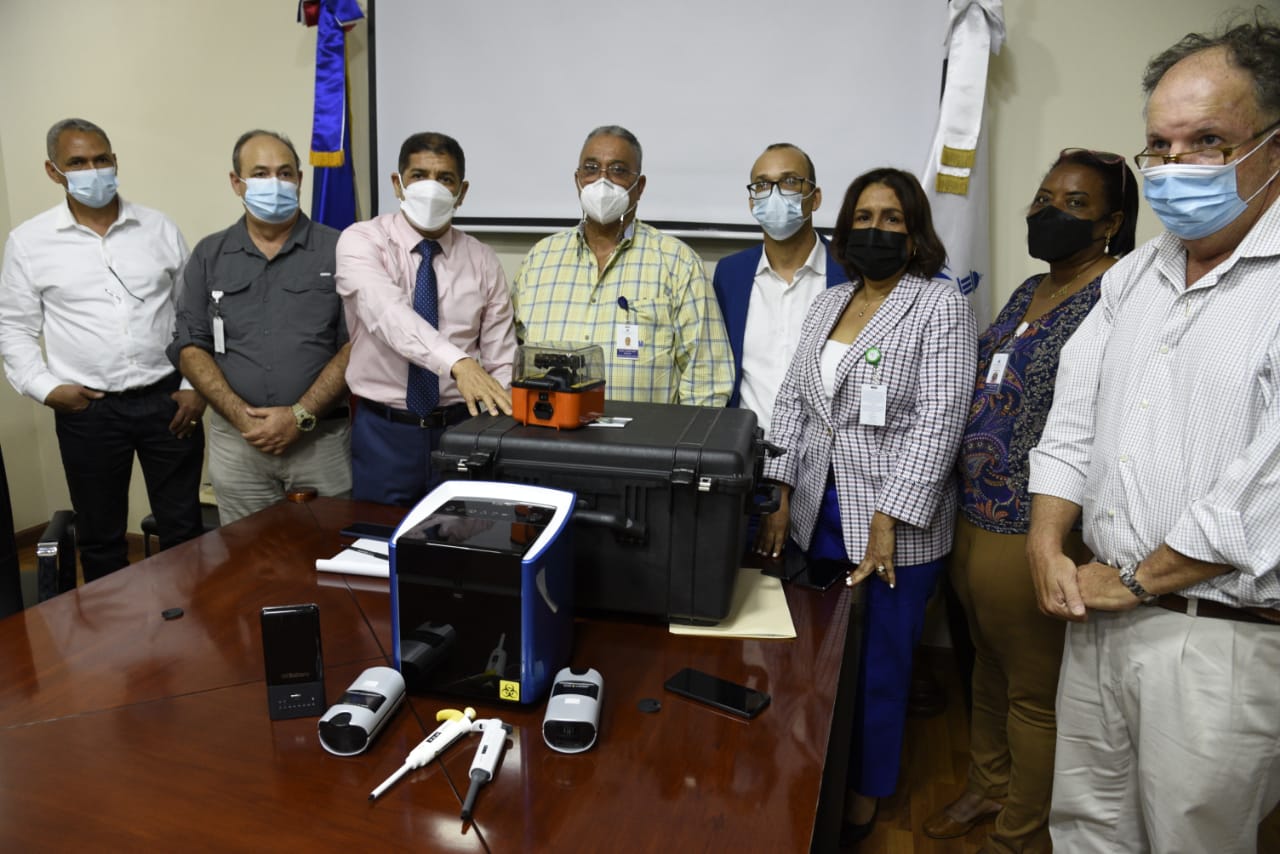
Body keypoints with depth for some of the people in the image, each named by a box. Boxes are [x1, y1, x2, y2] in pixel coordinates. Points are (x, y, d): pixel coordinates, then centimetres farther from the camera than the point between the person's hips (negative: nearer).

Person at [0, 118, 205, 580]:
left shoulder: (160, 228, 4)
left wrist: (197, 386, 0)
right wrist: (46, 388, -6)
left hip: (167, 400, 1)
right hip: (86, 410, 0)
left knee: (184, 528, 9)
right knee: (100, 536, 12)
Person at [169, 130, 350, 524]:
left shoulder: (338, 249, 0)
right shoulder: (209, 255, 8)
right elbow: (190, 347, 6)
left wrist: (300, 416, -13)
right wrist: (242, 416, -8)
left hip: (321, 439, -2)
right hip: (236, 440, 2)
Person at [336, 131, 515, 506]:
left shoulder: (483, 261, 2)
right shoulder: (361, 240, -7)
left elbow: (501, 363, 1)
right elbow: (387, 311, -28)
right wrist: (459, 363, -45)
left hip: (460, 431, 2)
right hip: (383, 432, -2)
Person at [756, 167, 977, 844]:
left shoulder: (941, 306, -8)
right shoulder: (827, 303, 11)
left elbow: (936, 423, -15)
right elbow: (791, 401, 11)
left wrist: (887, 523, -18)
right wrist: (781, 500, 5)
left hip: (892, 529, -5)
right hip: (818, 514, 5)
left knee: (877, 666, 7)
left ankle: (864, 797, 29)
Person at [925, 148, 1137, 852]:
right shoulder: (1030, 291, 13)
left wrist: (1059, 543, -21)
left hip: (1034, 531, -8)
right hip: (974, 515, 8)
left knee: (1033, 690, 9)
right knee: (989, 665, 23)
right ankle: (988, 787, 45)